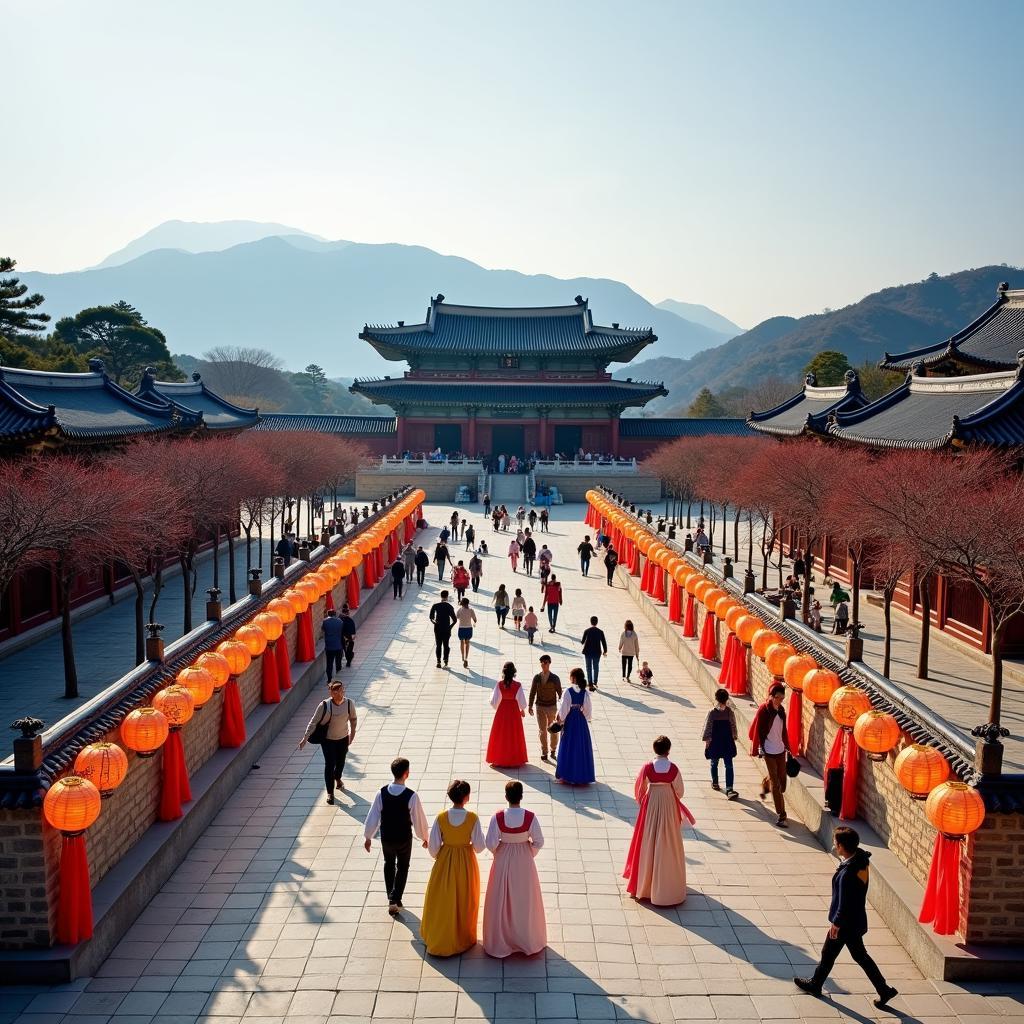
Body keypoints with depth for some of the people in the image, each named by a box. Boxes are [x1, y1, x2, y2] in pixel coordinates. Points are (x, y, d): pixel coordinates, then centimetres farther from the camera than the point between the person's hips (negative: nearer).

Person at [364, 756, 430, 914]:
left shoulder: (381, 793, -17)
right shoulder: (411, 796, -24)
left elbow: (372, 817, -8)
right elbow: (418, 819, -13)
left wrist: (368, 837, 7)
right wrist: (424, 837, 5)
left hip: (386, 838, 2)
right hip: (404, 839, -2)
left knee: (389, 865, 26)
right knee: (402, 867, 21)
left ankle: (391, 898, 36)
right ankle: (395, 900, 13)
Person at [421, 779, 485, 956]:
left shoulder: (441, 817, -17)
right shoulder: (473, 818, -19)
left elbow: (433, 846, -10)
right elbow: (479, 846, -13)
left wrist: (437, 856, 11)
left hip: (445, 861, 1)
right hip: (466, 862, -1)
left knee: (442, 901, 19)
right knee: (464, 900, 19)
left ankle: (439, 939, 33)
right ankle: (463, 939, 35)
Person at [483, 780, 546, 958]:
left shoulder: (498, 817, -19)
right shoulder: (530, 817, -18)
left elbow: (490, 843, -15)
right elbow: (538, 842, -11)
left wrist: (498, 853, 6)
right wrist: (531, 854, 8)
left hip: (503, 861, 0)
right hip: (524, 861, 1)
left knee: (502, 900, 15)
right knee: (525, 900, 18)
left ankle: (501, 941, 27)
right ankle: (527, 939, 33)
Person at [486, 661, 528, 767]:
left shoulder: (499, 684, -13)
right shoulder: (518, 685, -14)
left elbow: (494, 701, -10)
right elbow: (522, 701, -10)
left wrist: (496, 708, 11)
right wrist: (523, 710, 10)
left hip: (502, 711, 0)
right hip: (514, 711, 0)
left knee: (500, 736, 14)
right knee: (514, 736, 14)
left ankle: (499, 760, 19)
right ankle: (514, 760, 20)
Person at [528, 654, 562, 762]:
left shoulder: (555, 678, -8)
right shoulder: (537, 677, -3)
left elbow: (560, 693, -3)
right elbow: (532, 692, 3)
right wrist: (530, 706, 1)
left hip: (552, 707, -1)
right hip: (540, 706, 1)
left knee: (553, 730, 8)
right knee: (542, 730, 4)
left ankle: (553, 750, 27)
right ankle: (544, 752, 15)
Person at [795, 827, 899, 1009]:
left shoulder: (847, 874, -34)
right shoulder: (862, 859, -10)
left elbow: (844, 905, -25)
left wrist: (836, 923, -13)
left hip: (845, 924, -8)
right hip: (857, 920, 8)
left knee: (828, 954, 14)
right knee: (860, 955, 23)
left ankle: (815, 984, 35)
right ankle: (884, 990, 27)